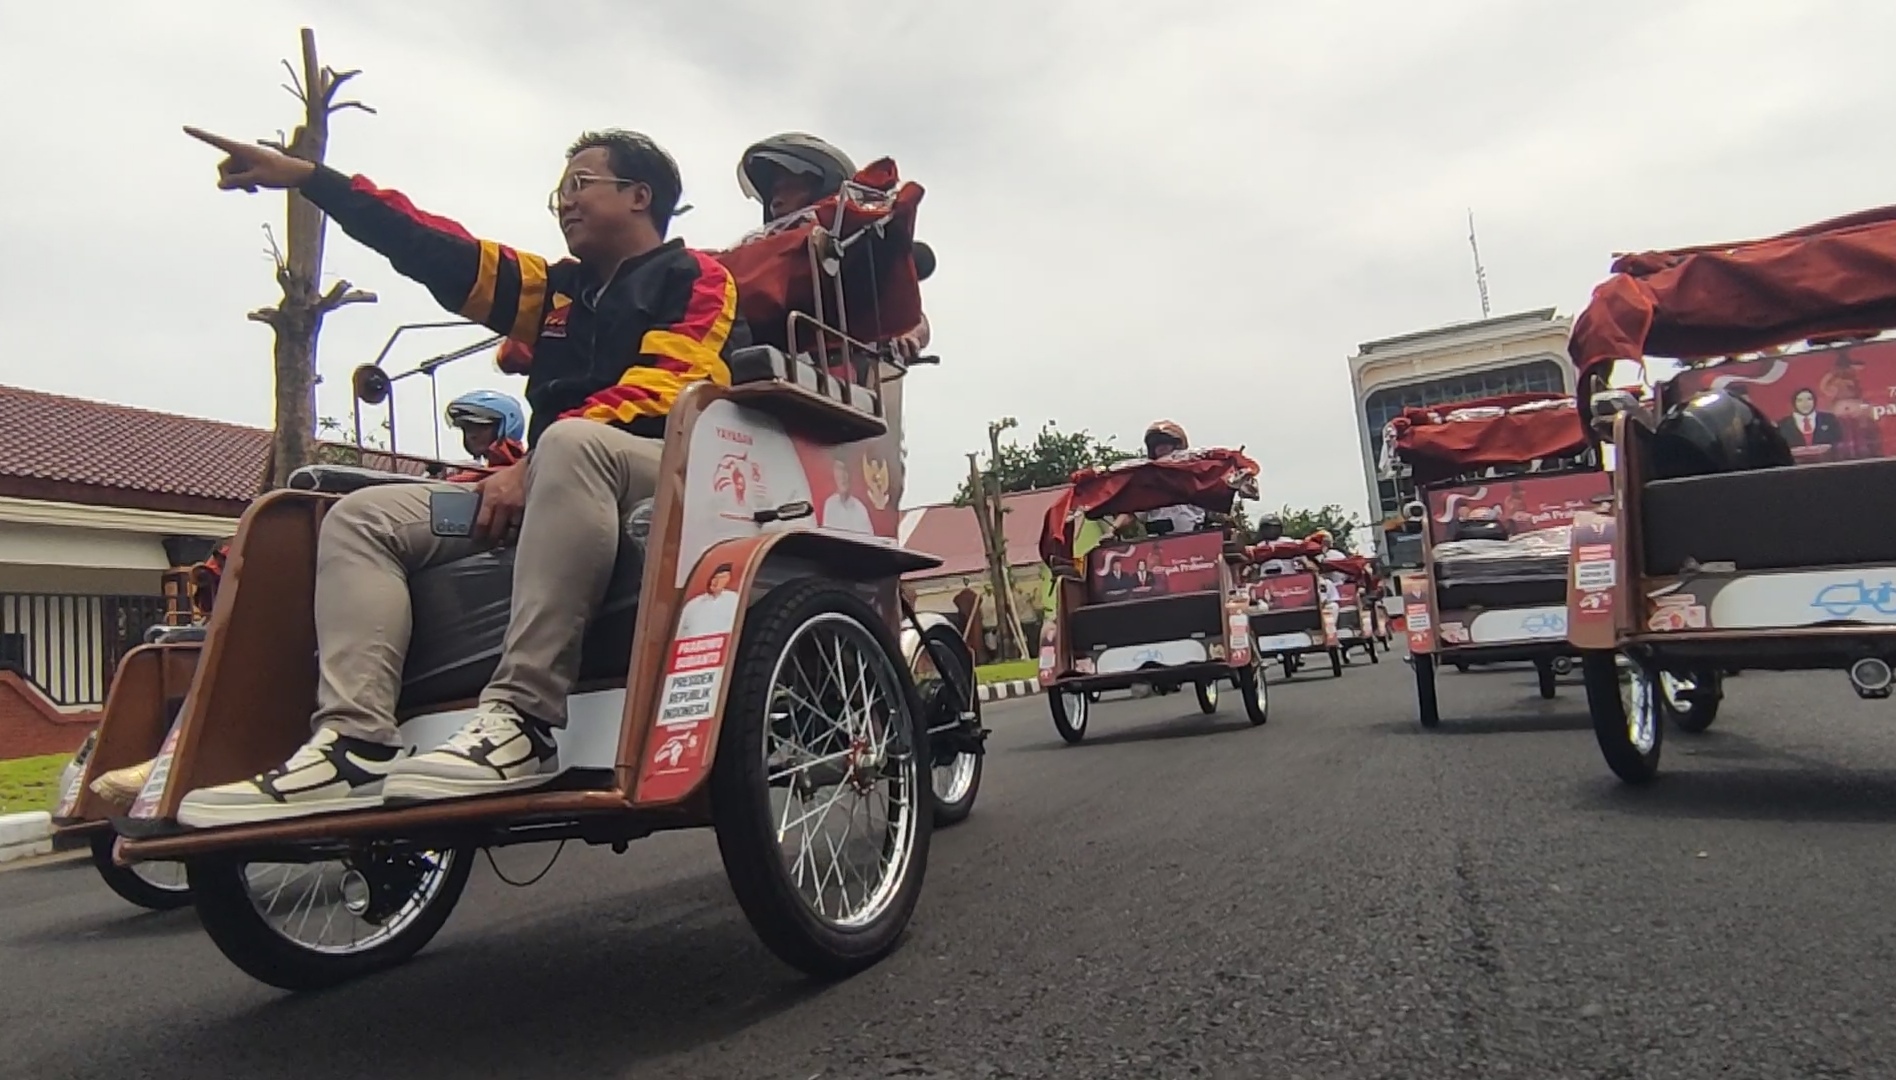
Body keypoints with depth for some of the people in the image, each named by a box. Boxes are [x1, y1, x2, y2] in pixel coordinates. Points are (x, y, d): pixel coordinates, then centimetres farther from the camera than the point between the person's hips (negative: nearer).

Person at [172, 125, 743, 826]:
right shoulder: (559, 289, 28)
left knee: (573, 441, -38)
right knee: (362, 518, -2)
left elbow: (665, 393, -11)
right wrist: (303, 176, 20)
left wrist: (533, 465, -19)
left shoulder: (697, 280, 6)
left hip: (663, 480, -7)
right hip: (547, 492, 8)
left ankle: (522, 721, -42)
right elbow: (436, 253, 23)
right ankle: (356, 743, -22)